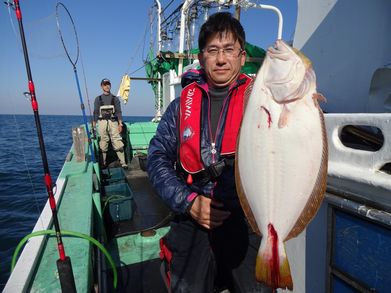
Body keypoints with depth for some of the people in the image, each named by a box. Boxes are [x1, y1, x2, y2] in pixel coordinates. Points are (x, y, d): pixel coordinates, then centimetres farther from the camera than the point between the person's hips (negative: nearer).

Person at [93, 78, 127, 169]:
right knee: (103, 143, 2)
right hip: (102, 122, 1)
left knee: (117, 142, -8)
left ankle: (123, 163, -6)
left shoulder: (115, 98, 12)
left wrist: (120, 124, -2)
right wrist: (93, 125, 6)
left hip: (113, 122, -1)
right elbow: (95, 112, 12)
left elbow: (118, 111, 8)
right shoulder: (98, 99, 13)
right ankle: (103, 163, 11)